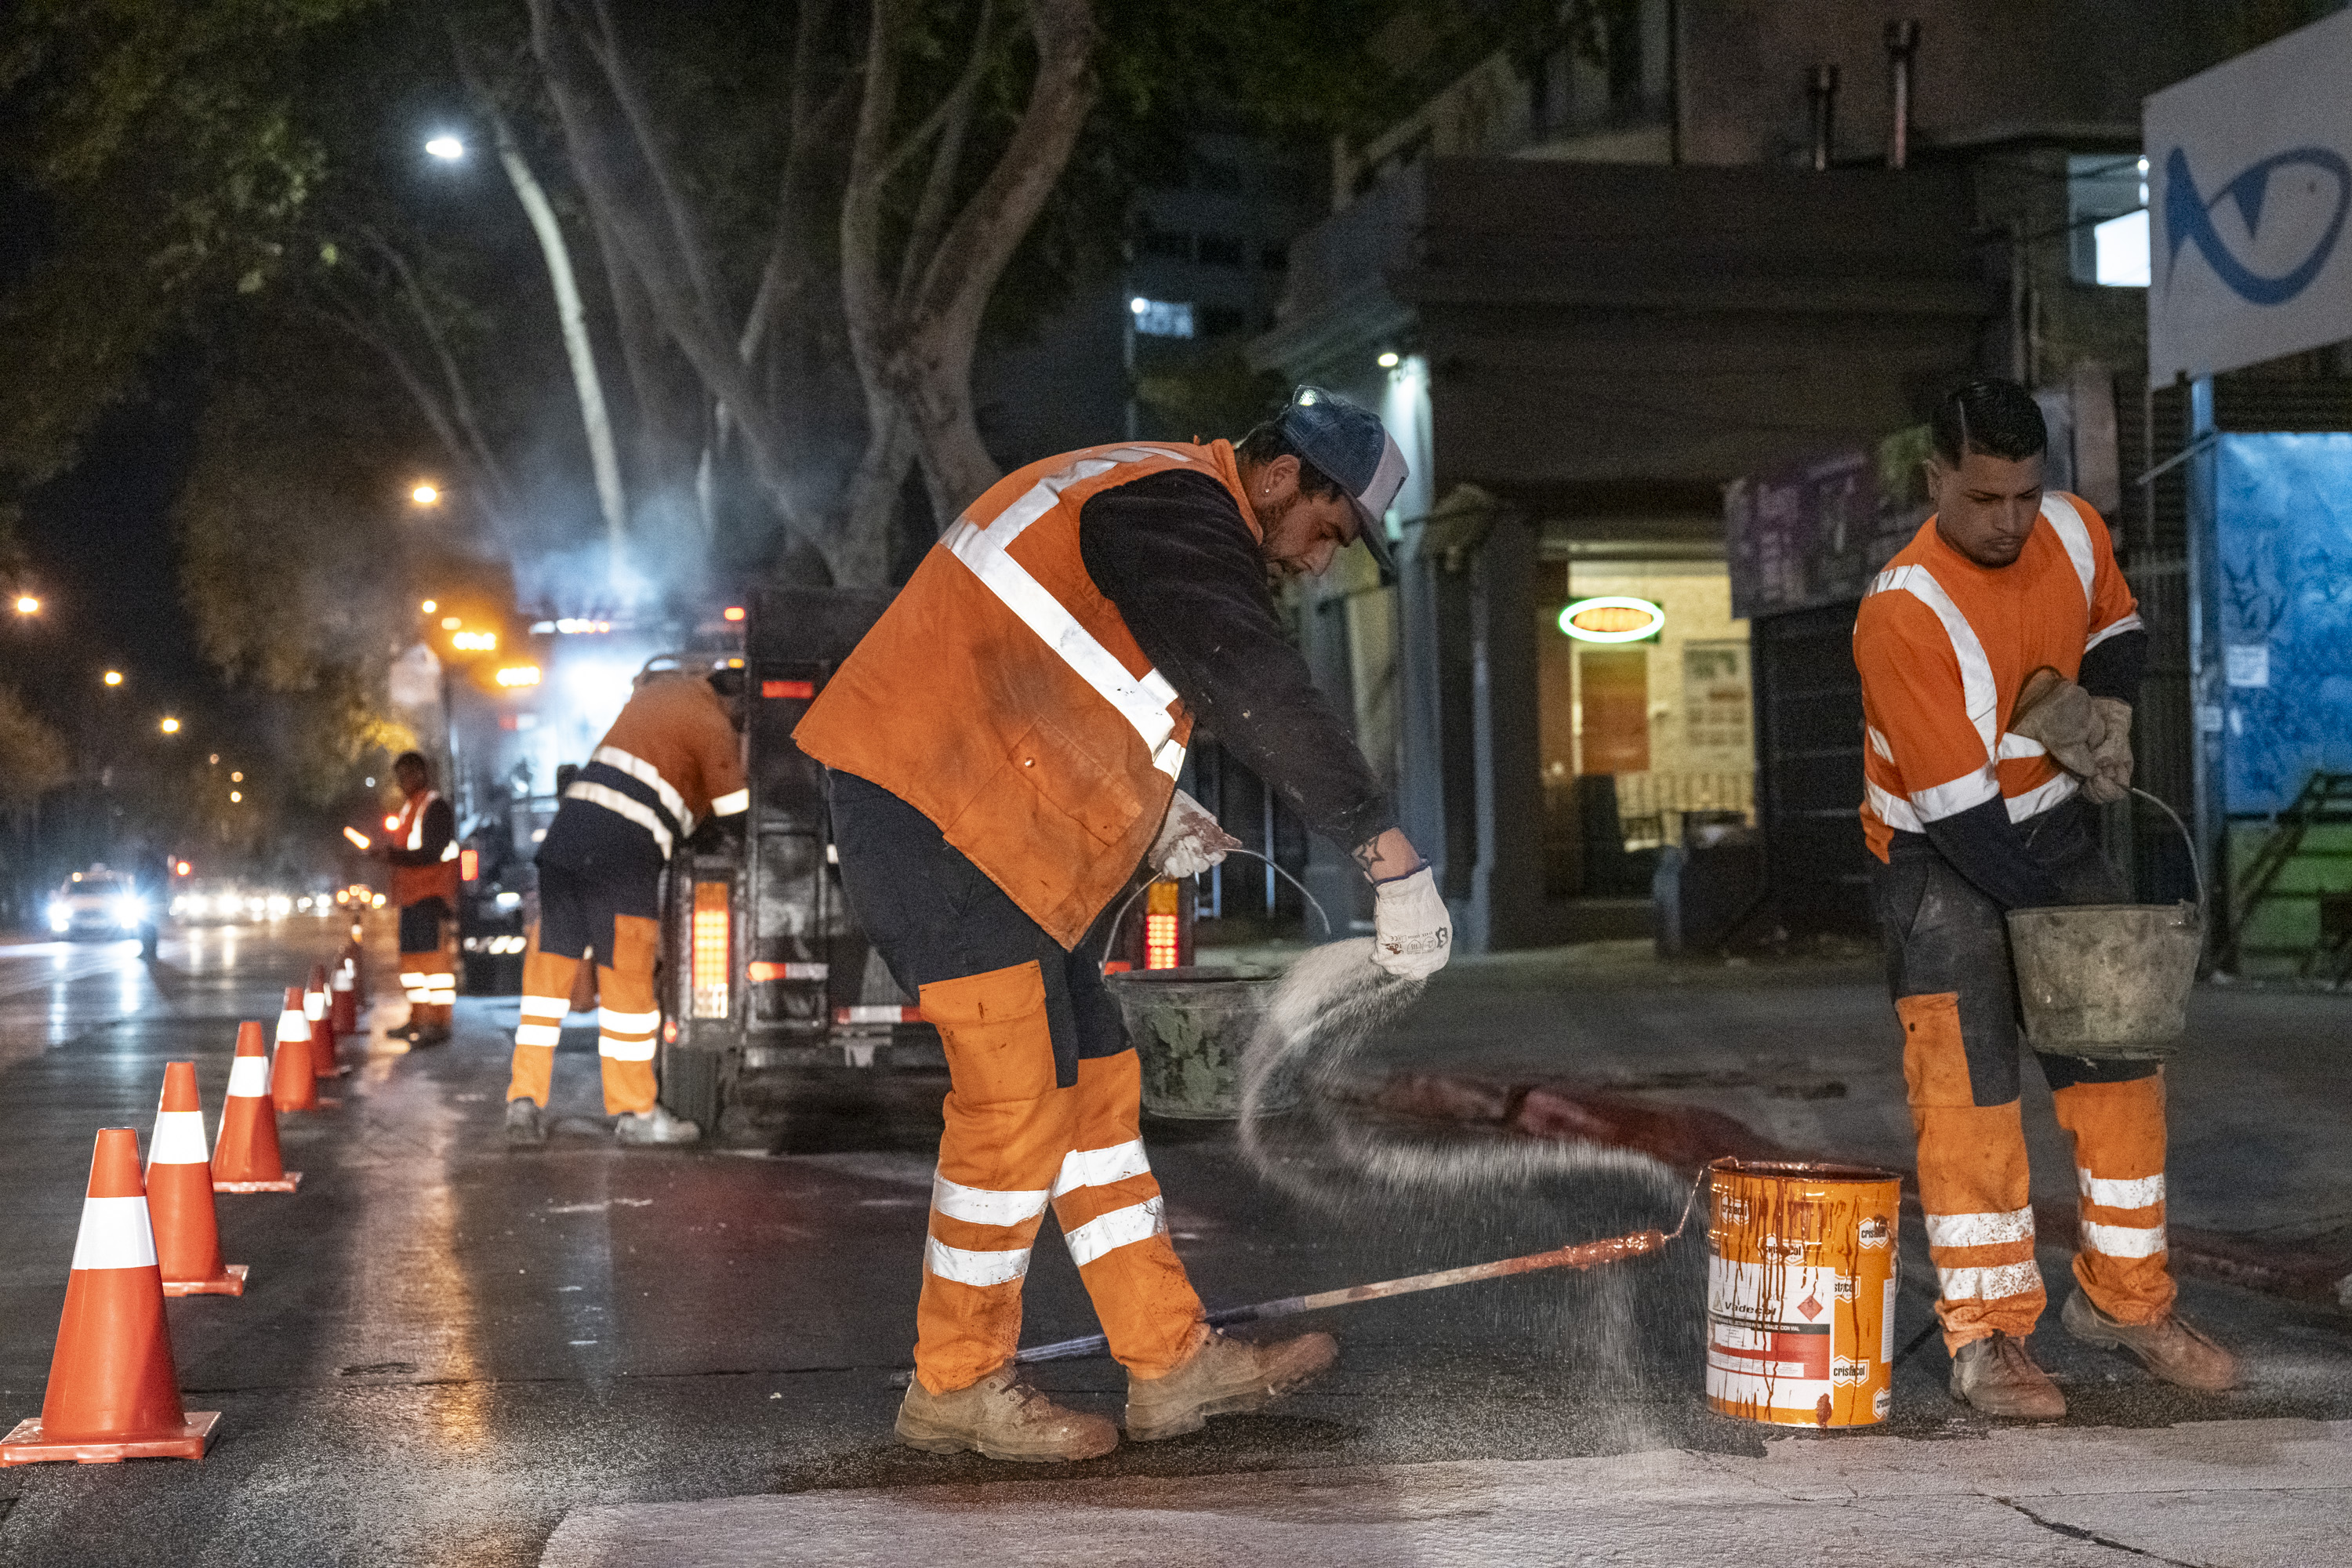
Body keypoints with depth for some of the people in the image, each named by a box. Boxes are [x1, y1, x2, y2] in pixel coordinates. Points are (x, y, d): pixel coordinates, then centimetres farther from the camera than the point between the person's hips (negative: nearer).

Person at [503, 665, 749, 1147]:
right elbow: (734, 813, 4)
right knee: (627, 979, 1)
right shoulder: (715, 728, 2)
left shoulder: (665, 686, 22)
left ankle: (526, 1098, 4)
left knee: (549, 966, 8)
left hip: (567, 828, 7)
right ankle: (634, 1111, 9)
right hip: (624, 847, -7)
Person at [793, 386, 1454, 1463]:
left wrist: (1152, 804, 14)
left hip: (992, 826, 11)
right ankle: (956, 1386, 6)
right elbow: (1263, 697, -26)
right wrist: (1389, 855, -29)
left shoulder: (1146, 496, 20)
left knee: (1092, 1080, 10)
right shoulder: (1177, 512, -14)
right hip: (928, 810, -11)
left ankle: (1170, 1362, 14)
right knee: (1019, 1095, -7)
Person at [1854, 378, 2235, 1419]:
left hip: (2055, 825, 6)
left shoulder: (2075, 532, -7)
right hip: (1943, 857, -6)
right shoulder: (1902, 614, -27)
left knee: (2122, 1056, 6)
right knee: (1965, 1088, -11)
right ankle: (1986, 1338, -5)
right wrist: (2047, 908, -23)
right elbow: (1954, 804, -26)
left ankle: (2124, 1297, 19)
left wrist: (2107, 718, -5)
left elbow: (2116, 629, 15)